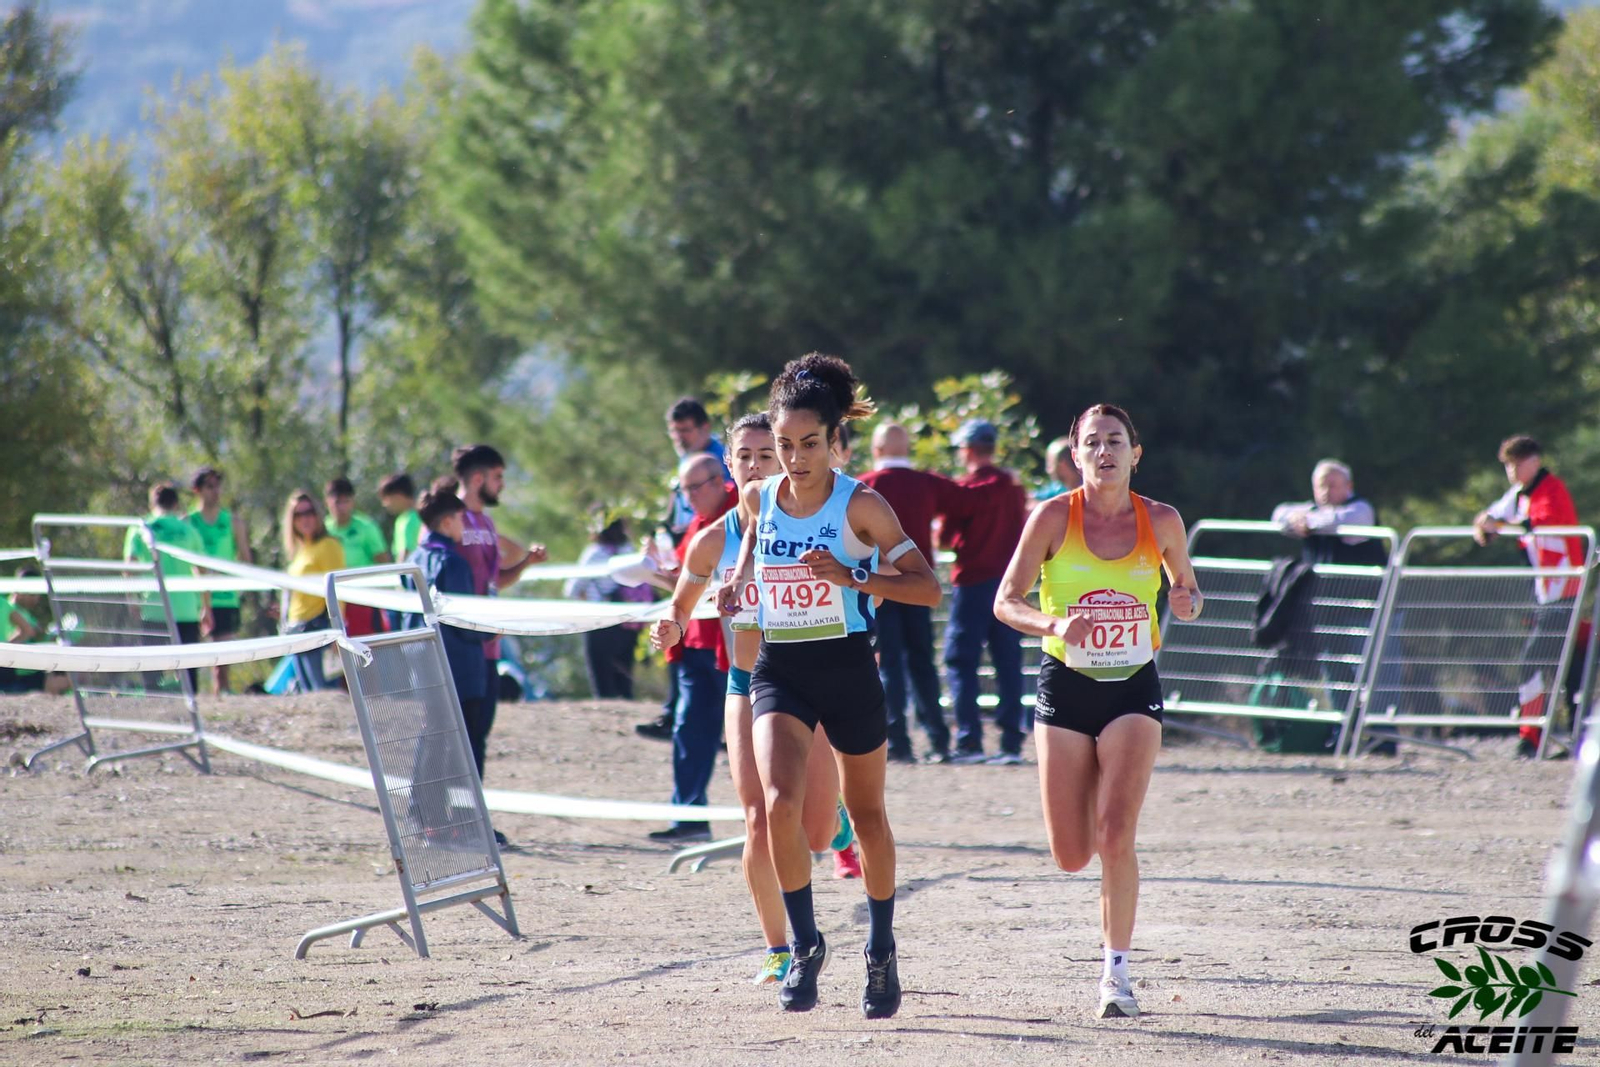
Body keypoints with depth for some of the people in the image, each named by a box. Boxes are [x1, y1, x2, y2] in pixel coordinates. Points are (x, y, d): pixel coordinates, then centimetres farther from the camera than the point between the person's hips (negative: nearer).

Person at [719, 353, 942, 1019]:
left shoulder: (860, 505, -11)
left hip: (847, 669, -2)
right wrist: (738, 580, 6)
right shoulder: (759, 498, 1)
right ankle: (804, 946, -8)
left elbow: (927, 587, -12)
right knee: (780, 803, -21)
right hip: (778, 670, 2)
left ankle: (881, 952, 32)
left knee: (865, 814, 13)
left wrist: (852, 578, -24)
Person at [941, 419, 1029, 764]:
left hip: (974, 582, -6)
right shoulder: (1013, 487, 10)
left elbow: (946, 536, -6)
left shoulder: (968, 487, -9)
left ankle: (969, 741, -10)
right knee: (1008, 663, 6)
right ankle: (1011, 742, 2)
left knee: (961, 661, -1)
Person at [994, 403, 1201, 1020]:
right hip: (1066, 687, 0)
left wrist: (1186, 602, -9)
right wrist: (1053, 624, -25)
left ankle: (1117, 969, -6)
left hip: (1133, 690, 0)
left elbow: (1187, 589, 15)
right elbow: (1006, 602, -5)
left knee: (1115, 837, -17)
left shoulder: (1161, 522, 0)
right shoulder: (1053, 518, -6)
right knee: (1071, 856, 2)